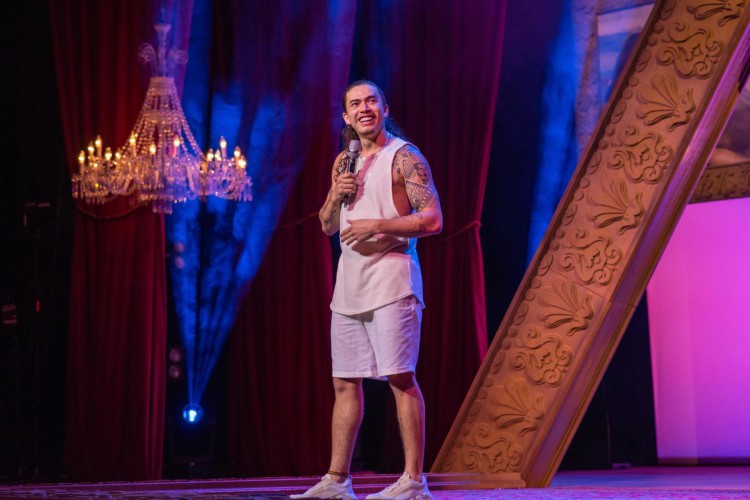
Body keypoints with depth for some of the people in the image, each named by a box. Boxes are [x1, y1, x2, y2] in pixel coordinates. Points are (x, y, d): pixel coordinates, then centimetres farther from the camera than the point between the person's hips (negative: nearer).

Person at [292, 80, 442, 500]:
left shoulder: (404, 157, -3)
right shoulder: (344, 162, 18)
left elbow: (433, 219, -10)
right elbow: (327, 226, 20)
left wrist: (377, 225, -17)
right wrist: (335, 195, 1)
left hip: (390, 279, -7)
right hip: (349, 284, 7)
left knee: (400, 377, -10)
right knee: (345, 382, 9)